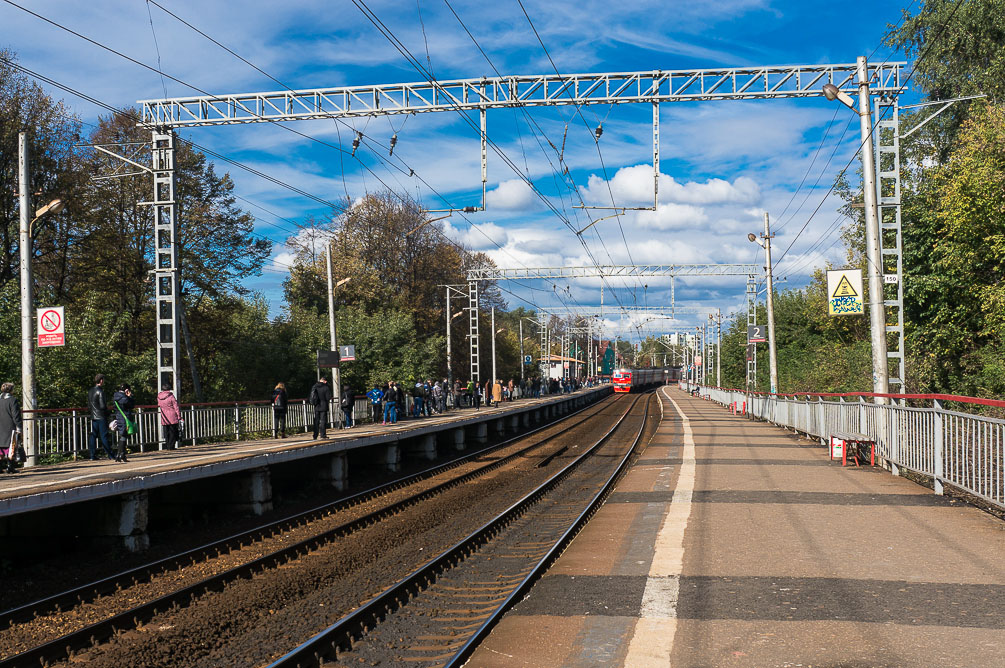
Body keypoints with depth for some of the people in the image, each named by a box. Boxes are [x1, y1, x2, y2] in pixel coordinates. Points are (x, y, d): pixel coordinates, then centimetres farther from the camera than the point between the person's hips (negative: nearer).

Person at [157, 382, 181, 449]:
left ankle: (166, 446, 11)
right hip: (172, 417, -4)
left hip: (164, 419, 4)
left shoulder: (159, 397, 3)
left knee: (166, 432, 12)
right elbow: (176, 407, -10)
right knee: (172, 432, 2)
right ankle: (171, 446, -1)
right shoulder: (171, 396, -11)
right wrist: (179, 416, -4)